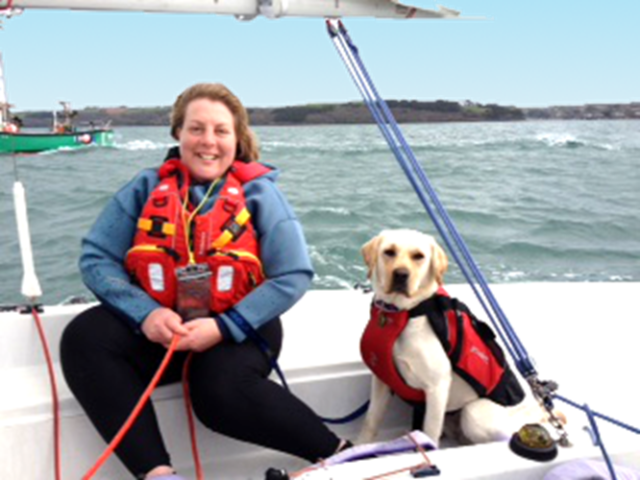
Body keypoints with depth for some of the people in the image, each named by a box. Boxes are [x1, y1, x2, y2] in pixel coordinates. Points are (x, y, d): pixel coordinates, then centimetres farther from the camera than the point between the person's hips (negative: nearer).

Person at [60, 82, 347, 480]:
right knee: (84, 338, -23)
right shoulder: (147, 188, 4)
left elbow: (294, 276, -10)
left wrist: (223, 328, -20)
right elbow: (97, 258, -1)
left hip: (238, 329, -3)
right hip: (157, 326, 4)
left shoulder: (259, 193, -2)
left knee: (224, 393, -33)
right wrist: (145, 313, -19)